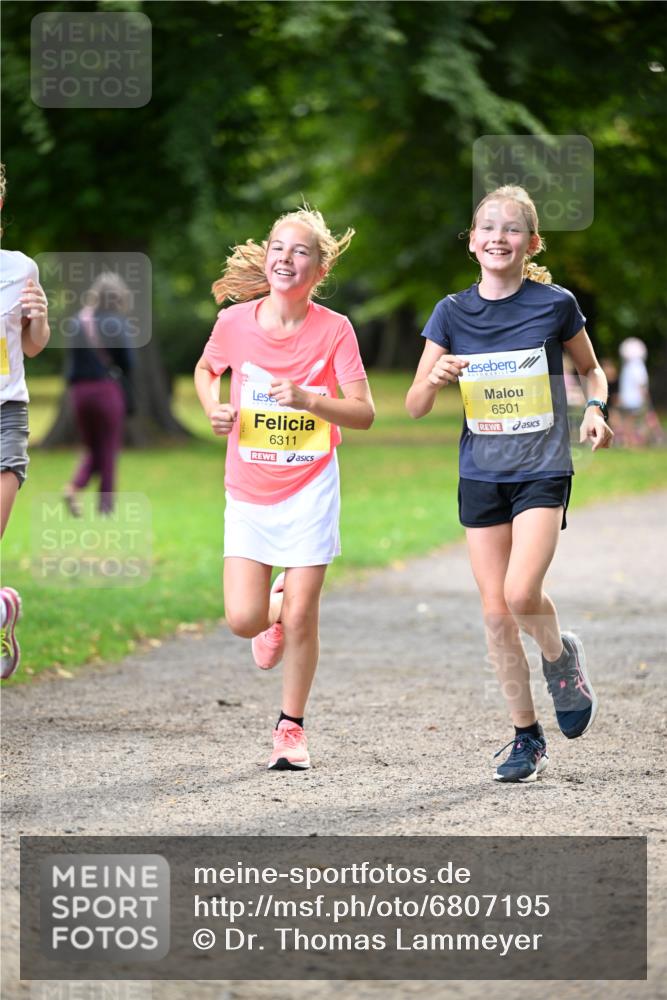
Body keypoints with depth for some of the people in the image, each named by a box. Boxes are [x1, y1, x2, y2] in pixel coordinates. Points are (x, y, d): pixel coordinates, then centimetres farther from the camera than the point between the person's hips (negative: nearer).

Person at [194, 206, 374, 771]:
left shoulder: (334, 329, -11)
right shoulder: (235, 321, -6)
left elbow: (364, 413, -11)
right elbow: (206, 369, 16)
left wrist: (308, 400, -27)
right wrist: (214, 408, -5)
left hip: (309, 489, -2)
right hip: (248, 490, 2)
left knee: (301, 617, -2)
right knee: (243, 619, -6)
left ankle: (292, 728, 16)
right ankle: (273, 608, 31)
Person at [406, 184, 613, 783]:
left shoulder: (555, 304, -4)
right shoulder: (453, 313, 1)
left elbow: (590, 369, 13)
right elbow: (415, 407, 3)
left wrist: (596, 408, -8)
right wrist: (435, 378, -18)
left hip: (542, 470, -3)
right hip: (481, 475, 3)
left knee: (521, 594, -20)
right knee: (495, 611, 2)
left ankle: (562, 656, 13)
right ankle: (527, 736, 14)